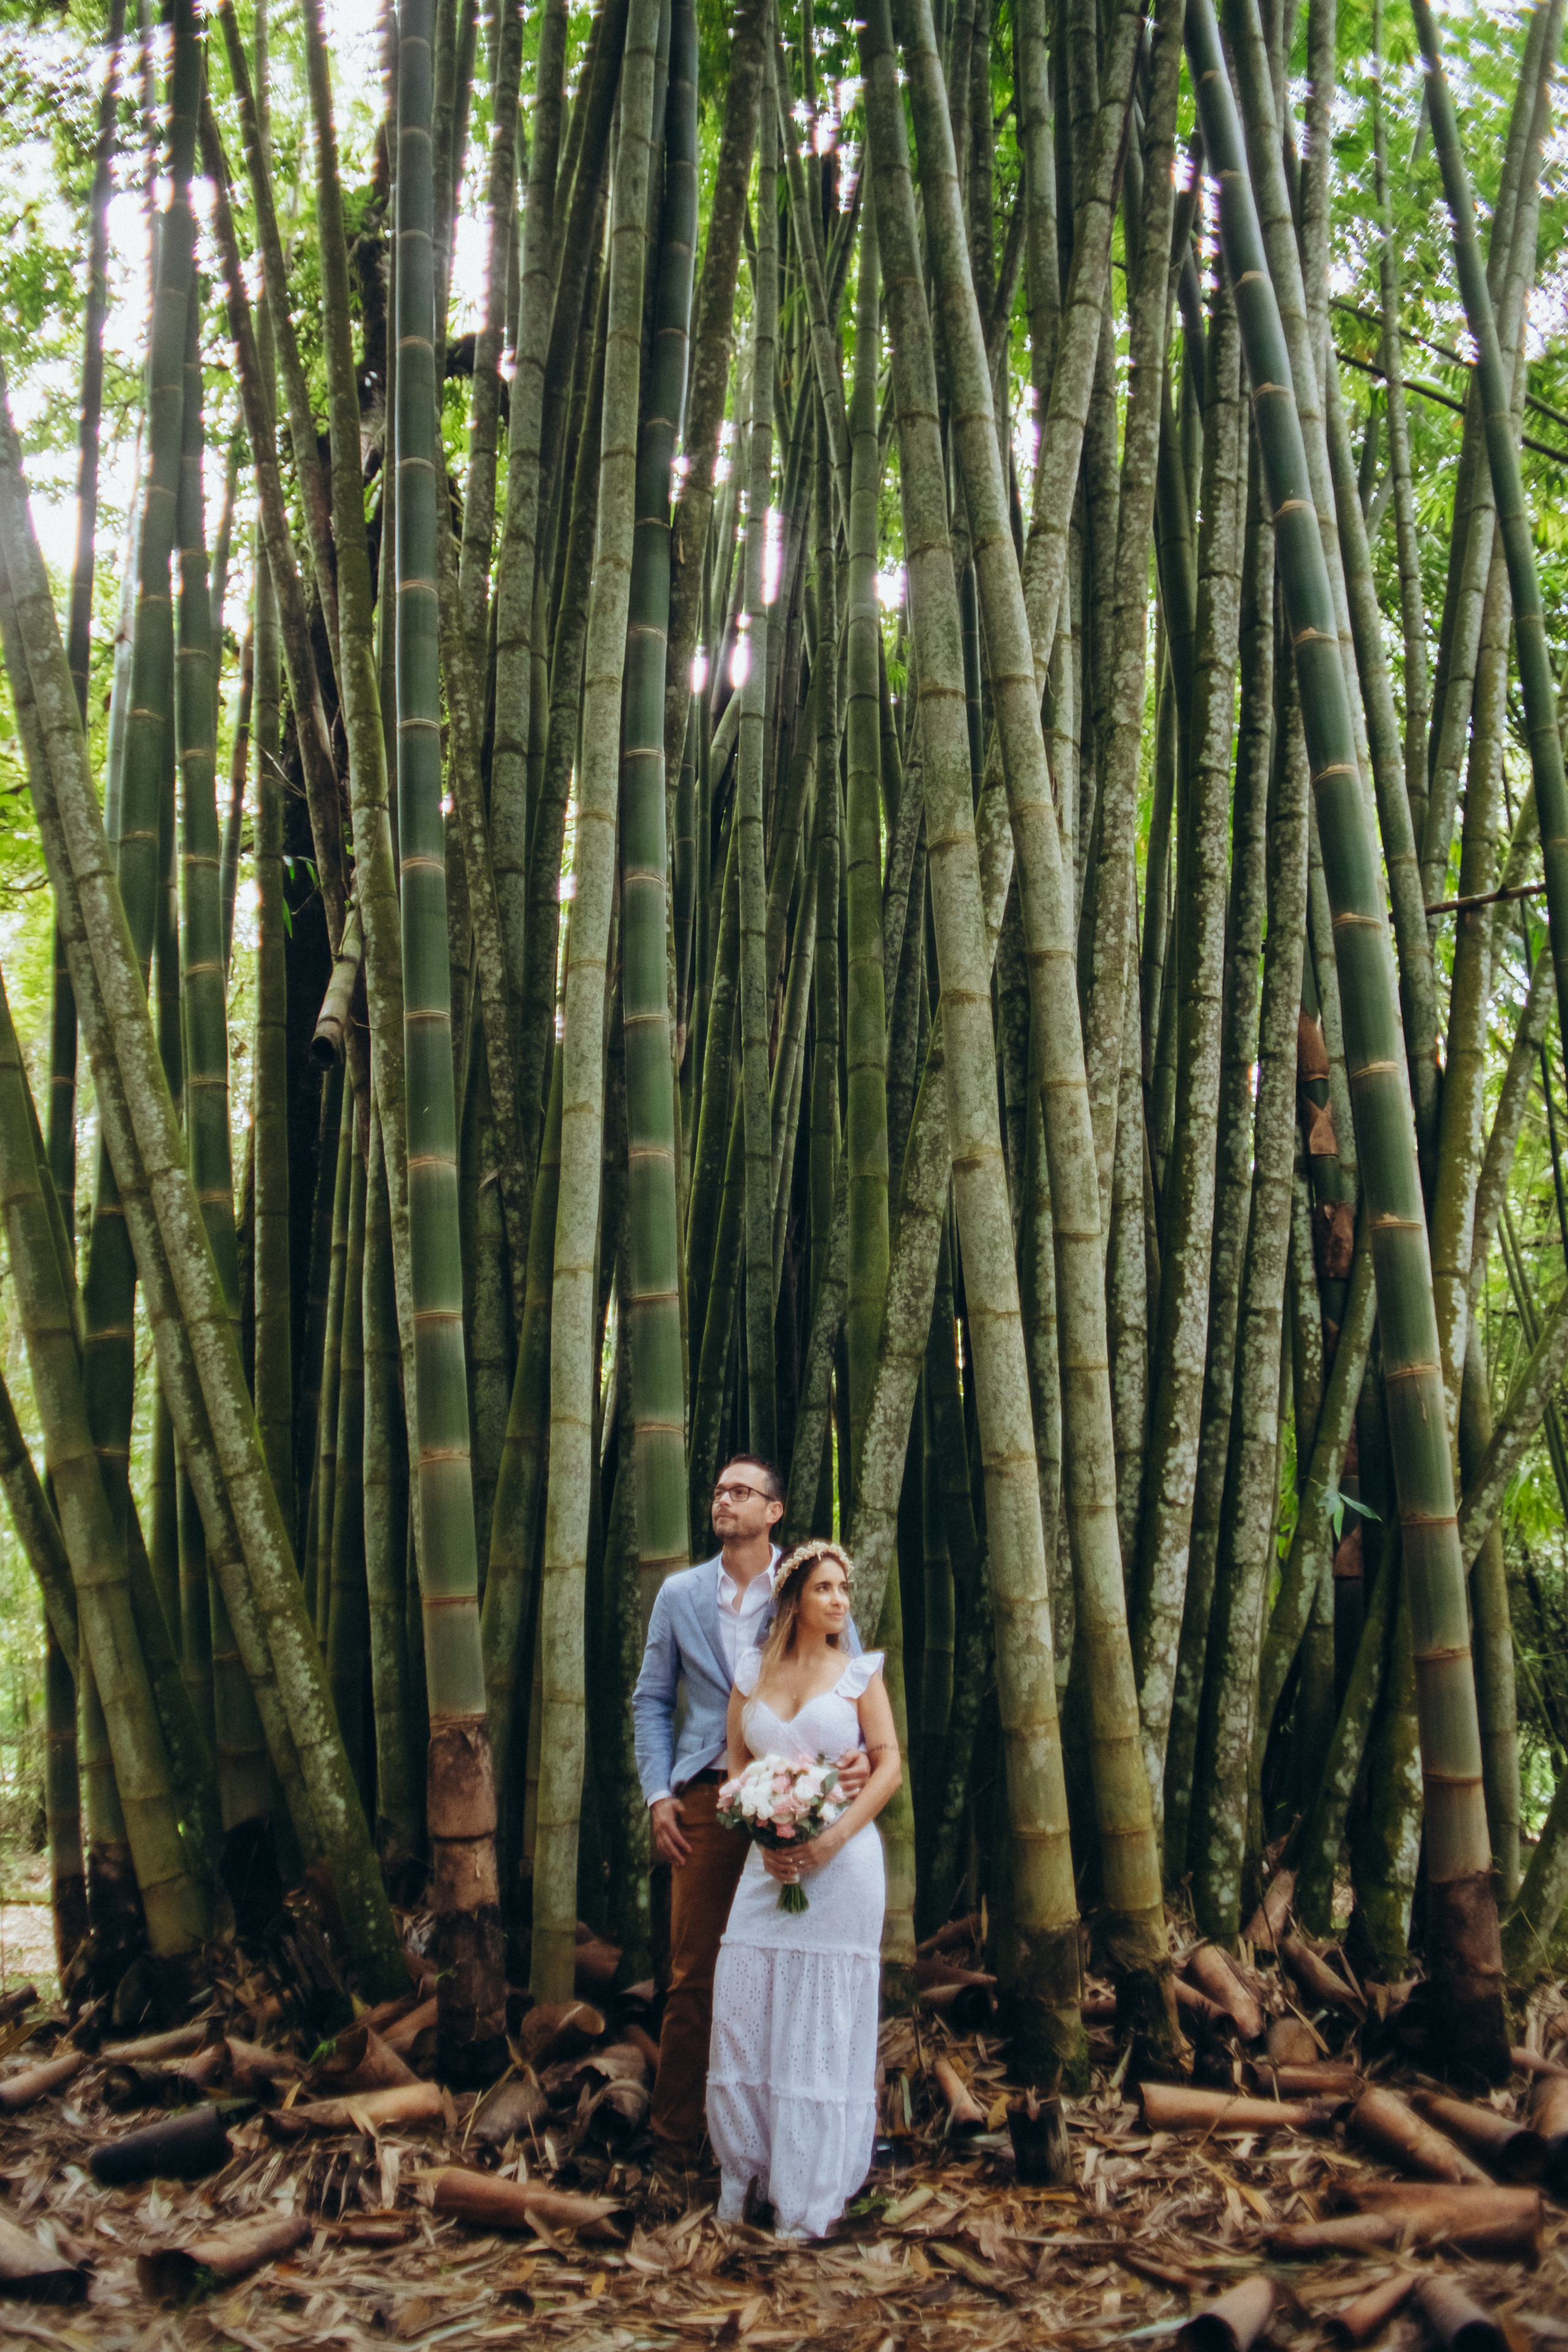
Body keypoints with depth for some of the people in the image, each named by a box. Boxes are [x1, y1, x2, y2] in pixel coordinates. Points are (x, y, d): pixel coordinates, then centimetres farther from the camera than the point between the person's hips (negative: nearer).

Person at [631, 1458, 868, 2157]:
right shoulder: (680, 1593, 10)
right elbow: (652, 1700, 13)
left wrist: (861, 1755, -16)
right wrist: (659, 1793, 3)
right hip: (707, 1798, 1)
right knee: (694, 1973, 2)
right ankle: (674, 2136, 12)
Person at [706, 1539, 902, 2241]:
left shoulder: (859, 1672, 2)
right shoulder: (753, 1671, 8)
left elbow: (889, 1764, -2)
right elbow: (735, 1762, 9)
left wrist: (830, 1841, -13)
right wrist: (764, 1839, -7)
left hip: (842, 1861, -2)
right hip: (769, 1861, 2)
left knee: (825, 2016, 0)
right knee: (746, 2004, -2)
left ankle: (813, 2191, 10)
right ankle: (744, 2169, 12)